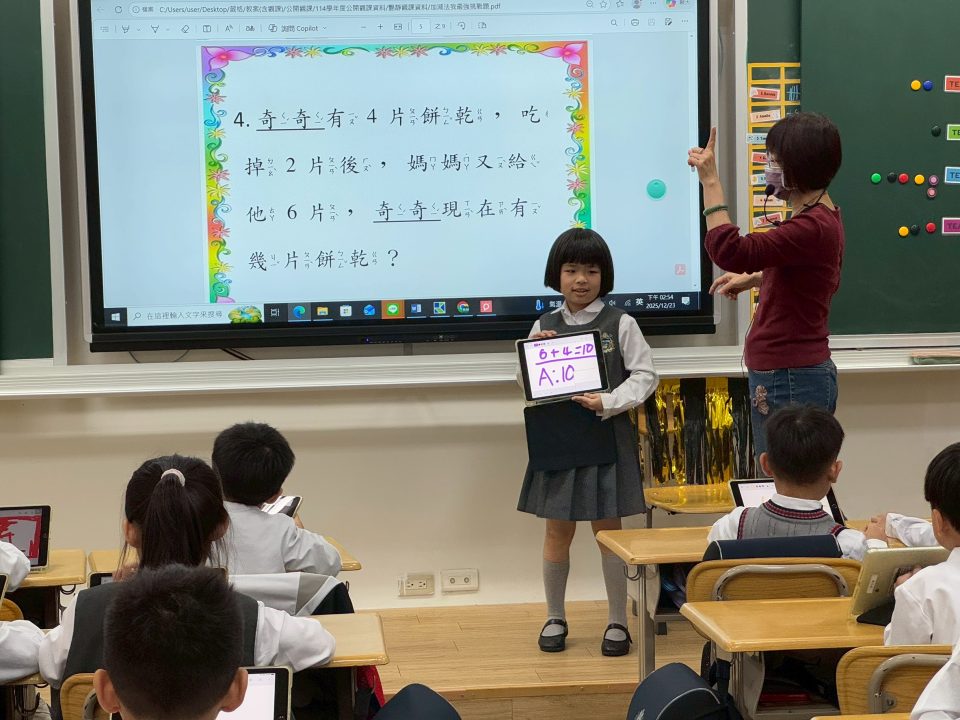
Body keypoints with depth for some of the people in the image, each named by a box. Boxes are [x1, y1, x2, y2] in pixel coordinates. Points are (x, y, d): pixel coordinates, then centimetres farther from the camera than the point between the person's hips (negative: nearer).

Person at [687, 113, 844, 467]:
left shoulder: (813, 227, -21)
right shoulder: (820, 216, 13)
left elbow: (730, 252, -31)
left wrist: (711, 182, -23)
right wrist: (753, 279, 20)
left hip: (791, 381, -11)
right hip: (790, 374, 11)